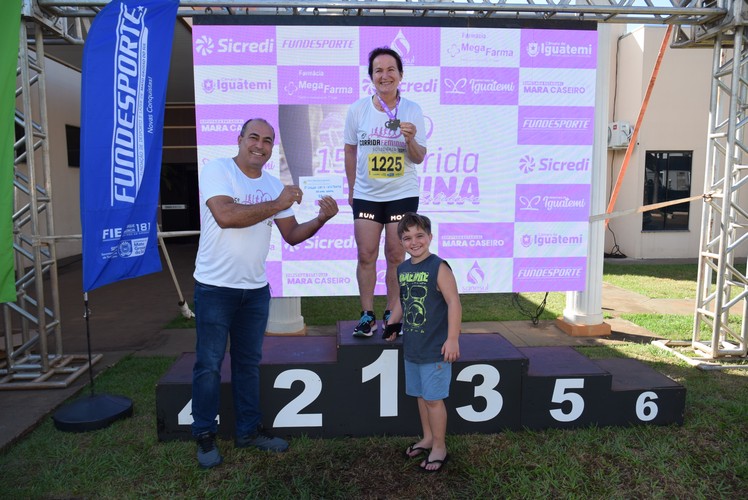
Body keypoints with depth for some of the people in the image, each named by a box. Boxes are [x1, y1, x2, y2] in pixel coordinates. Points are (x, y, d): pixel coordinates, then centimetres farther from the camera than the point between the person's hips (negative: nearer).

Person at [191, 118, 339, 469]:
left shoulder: (273, 185, 7)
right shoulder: (217, 170, -10)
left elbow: (292, 235, 8)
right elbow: (225, 216, -27)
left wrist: (321, 220, -10)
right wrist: (276, 204, -21)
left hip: (256, 288, 6)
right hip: (215, 287, -5)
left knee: (248, 363, 15)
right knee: (209, 365, 5)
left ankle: (248, 430, 29)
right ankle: (205, 436, 23)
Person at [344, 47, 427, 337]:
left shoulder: (412, 110, -4)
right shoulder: (358, 109, -3)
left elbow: (419, 158, -3)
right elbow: (350, 150, 9)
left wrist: (411, 139, -23)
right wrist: (351, 188, 11)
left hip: (403, 194, -1)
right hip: (366, 194, 1)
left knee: (396, 255, 5)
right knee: (366, 255, 2)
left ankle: (392, 314, 19)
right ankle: (367, 315, 16)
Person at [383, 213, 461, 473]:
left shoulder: (439, 268, -15)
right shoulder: (402, 269, 7)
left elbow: (454, 303, -18)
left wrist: (452, 339, -21)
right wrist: (392, 323, 9)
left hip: (434, 349, -7)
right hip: (411, 347, 7)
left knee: (433, 398, 2)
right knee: (420, 395, 19)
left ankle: (439, 448, 20)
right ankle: (428, 438, 37)